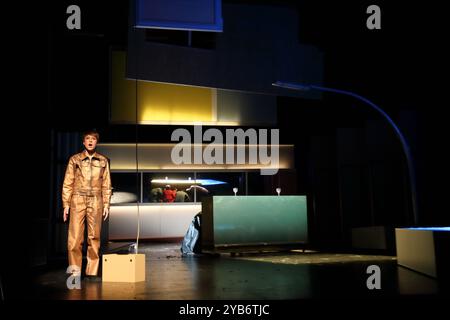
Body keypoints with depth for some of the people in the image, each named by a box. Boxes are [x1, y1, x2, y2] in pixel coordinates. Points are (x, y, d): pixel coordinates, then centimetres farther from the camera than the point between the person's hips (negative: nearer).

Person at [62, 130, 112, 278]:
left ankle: (92, 271, 10)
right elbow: (67, 183, 6)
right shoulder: (75, 159, 6)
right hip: (78, 201, -1)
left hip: (96, 202, 1)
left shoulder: (103, 161, 10)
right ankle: (75, 270, 5)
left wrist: (106, 204, 5)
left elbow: (106, 185, 11)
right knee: (75, 237, -4)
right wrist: (66, 204, 1)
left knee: (94, 237, 2)